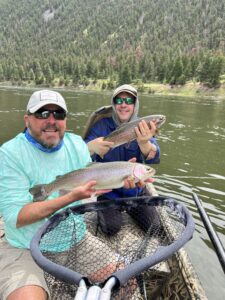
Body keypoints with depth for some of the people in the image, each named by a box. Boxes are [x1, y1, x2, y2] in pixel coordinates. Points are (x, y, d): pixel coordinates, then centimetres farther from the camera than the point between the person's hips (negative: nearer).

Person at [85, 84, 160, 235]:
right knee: (111, 228, -16)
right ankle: (102, 211, 18)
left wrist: (144, 142, -49)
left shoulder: (143, 127, -8)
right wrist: (91, 147, -46)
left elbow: (154, 158, -26)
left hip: (136, 189, 2)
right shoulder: (102, 125, -12)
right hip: (108, 189, -1)